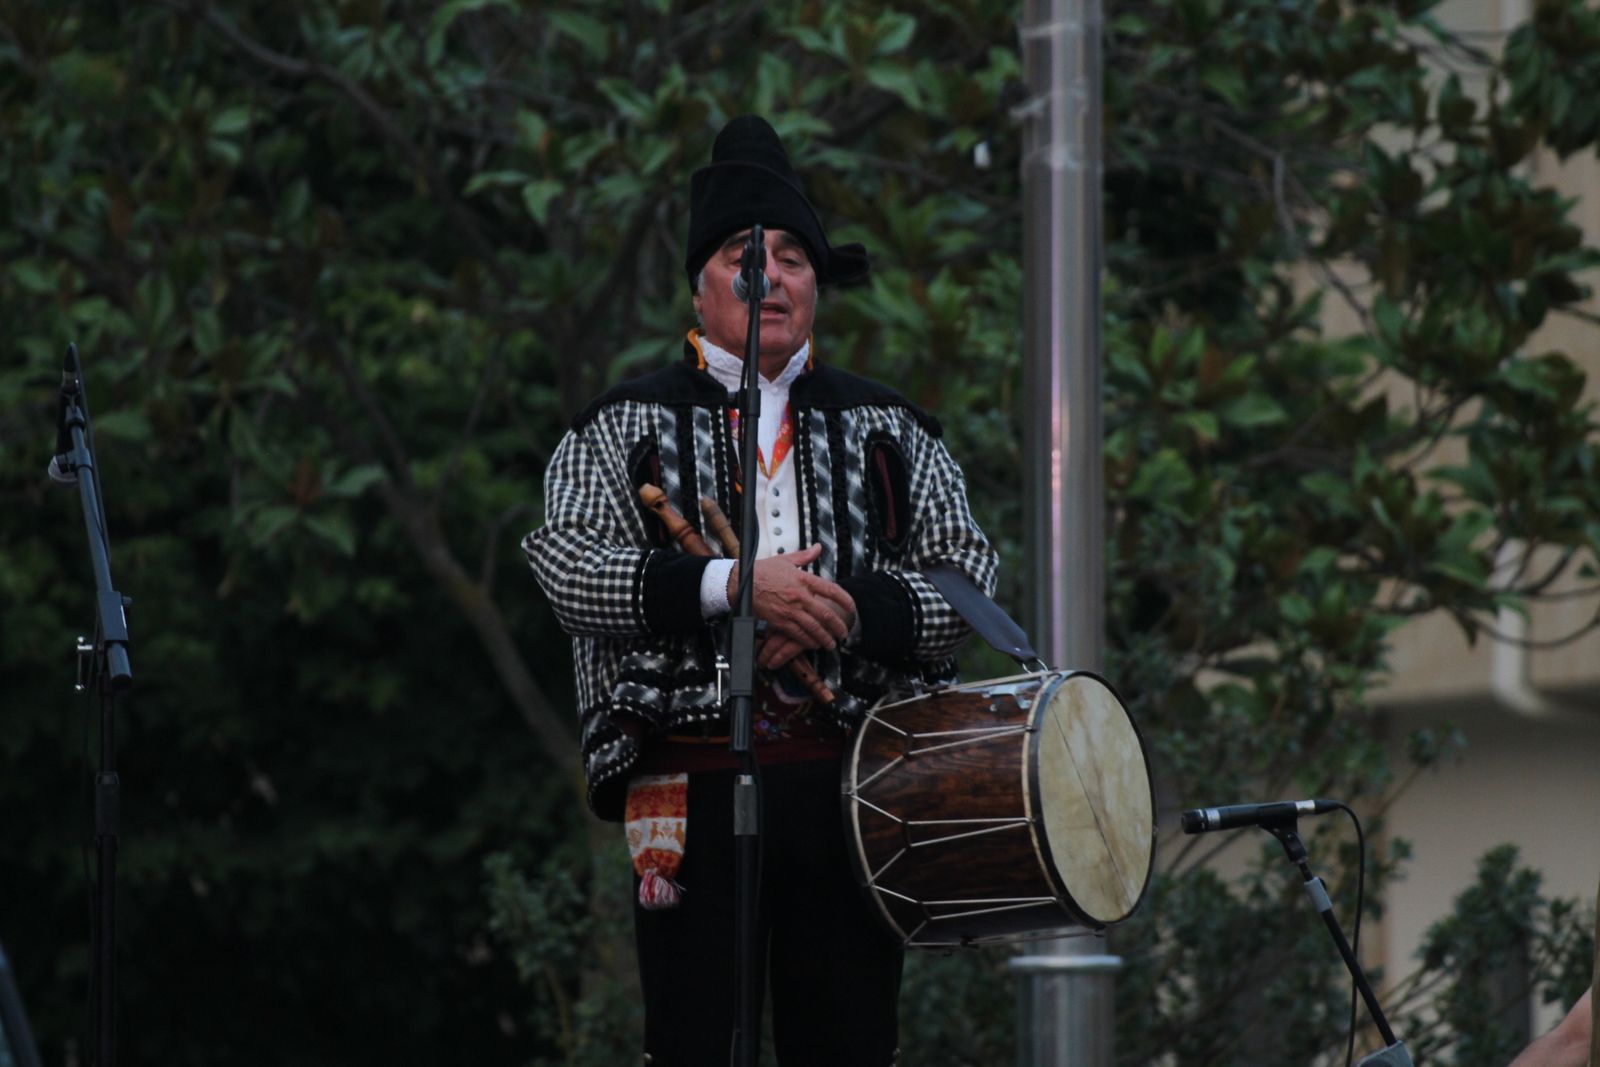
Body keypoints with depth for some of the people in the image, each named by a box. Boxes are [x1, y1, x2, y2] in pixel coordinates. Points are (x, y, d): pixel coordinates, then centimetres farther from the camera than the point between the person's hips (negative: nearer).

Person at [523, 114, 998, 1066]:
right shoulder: (624, 429, 8)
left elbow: (970, 576, 5)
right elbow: (568, 567, -7)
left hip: (852, 782, 2)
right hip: (695, 786, -2)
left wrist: (843, 617, -12)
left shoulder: (890, 430, 15)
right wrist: (731, 587, -19)